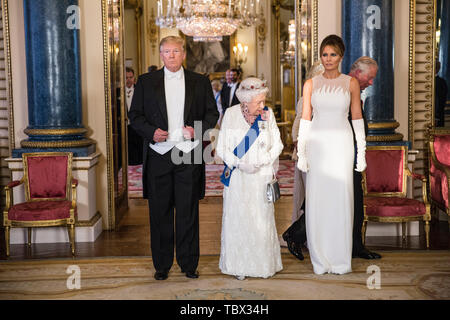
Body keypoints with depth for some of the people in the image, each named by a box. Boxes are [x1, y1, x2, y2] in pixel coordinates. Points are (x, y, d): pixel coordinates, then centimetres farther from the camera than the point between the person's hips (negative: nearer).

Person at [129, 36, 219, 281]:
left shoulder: (200, 82, 9)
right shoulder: (146, 82, 8)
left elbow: (212, 113, 11)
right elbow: (135, 115, 7)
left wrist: (198, 130, -7)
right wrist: (151, 132, -10)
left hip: (188, 155, 0)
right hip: (159, 155, 0)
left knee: (188, 212, 4)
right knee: (160, 212, 6)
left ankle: (189, 263, 16)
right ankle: (162, 264, 18)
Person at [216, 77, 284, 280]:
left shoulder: (268, 114, 1)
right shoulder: (231, 114, -1)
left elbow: (277, 145, 4)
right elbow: (222, 147, 0)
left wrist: (262, 162, -12)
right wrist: (239, 164, -15)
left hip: (261, 177, 1)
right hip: (237, 178, 0)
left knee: (262, 220, 3)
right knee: (238, 220, 3)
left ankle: (264, 264, 17)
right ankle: (240, 266, 15)